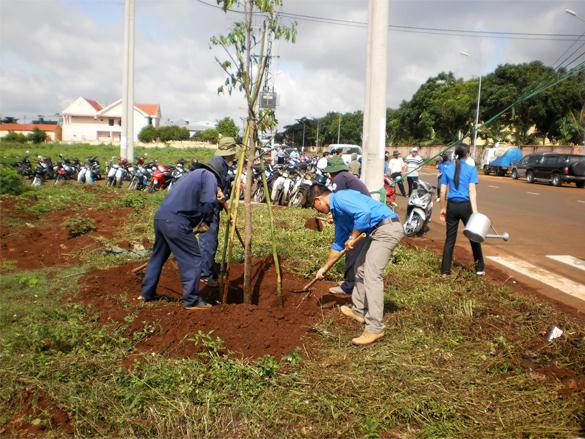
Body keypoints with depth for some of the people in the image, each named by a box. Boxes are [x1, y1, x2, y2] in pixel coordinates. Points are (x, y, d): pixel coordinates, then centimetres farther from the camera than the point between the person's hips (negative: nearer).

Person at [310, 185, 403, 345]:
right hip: (377, 231, 11)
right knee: (360, 268, 19)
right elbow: (338, 242, 28)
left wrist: (352, 238, -16)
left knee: (371, 275, -14)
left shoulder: (339, 198, -12)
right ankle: (359, 311, 31)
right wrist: (325, 267, 34)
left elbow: (364, 212, -29)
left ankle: (375, 328, -13)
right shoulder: (337, 212, 20)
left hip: (387, 228, -11)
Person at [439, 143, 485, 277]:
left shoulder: (447, 168, 3)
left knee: (450, 239, 8)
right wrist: (475, 211, -14)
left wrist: (442, 208, 11)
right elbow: (472, 191, -12)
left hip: (452, 206, 2)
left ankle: (445, 271, 10)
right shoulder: (471, 169, -5)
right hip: (466, 206, -2)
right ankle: (479, 269, 23)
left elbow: (443, 191, 2)